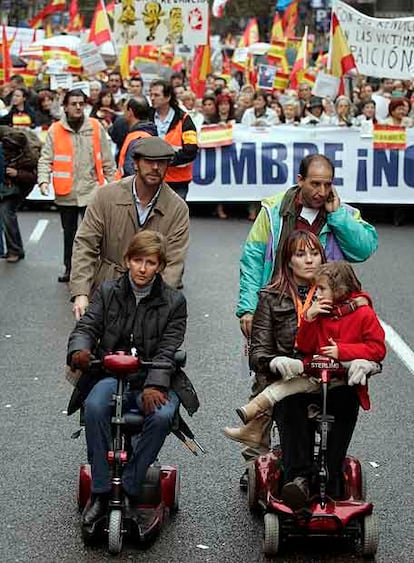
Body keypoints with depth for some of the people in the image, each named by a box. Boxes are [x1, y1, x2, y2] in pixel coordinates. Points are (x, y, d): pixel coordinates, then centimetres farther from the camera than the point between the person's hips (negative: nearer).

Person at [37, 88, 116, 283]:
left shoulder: (96, 127, 0)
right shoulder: (55, 130, -1)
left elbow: (107, 159, 6)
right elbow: (46, 159, -2)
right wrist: (44, 180, -18)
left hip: (91, 190, -1)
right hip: (66, 192, 2)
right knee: (69, 232, 16)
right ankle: (69, 268, 31)